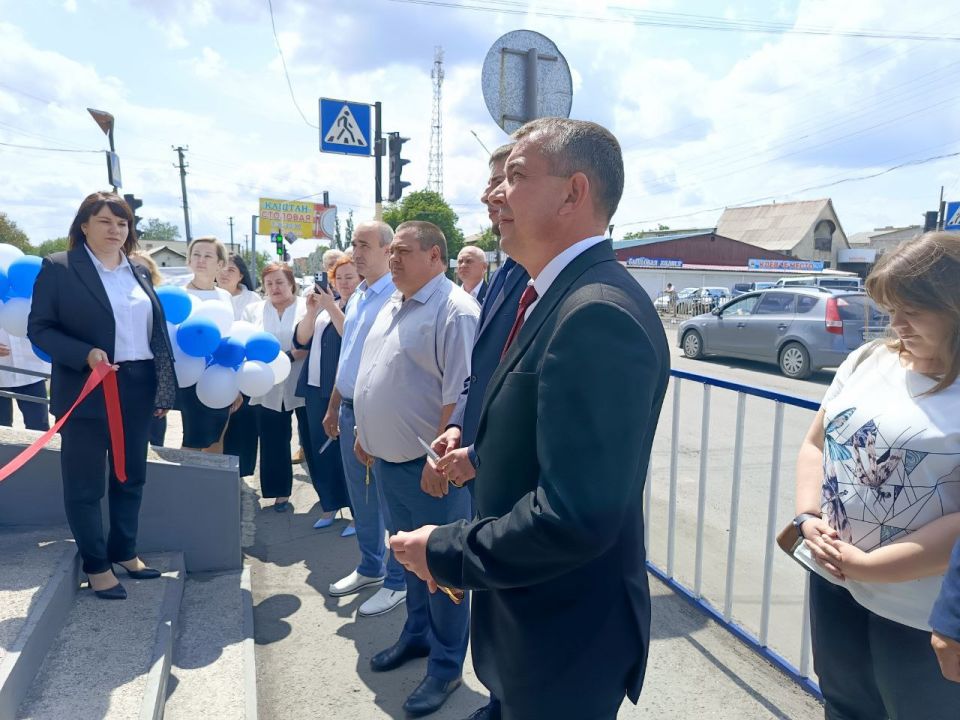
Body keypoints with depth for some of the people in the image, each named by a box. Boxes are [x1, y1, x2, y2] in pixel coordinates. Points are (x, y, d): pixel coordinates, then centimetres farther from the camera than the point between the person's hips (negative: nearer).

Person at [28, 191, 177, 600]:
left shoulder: (139, 273, 10)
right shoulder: (59, 267, -5)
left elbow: (157, 332, 11)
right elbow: (38, 328, -7)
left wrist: (165, 391, 6)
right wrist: (85, 354, -23)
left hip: (138, 390, 5)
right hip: (87, 392, -5)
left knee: (131, 477, 16)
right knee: (85, 484, 6)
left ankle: (125, 551, 33)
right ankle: (96, 565, 22)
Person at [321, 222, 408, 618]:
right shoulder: (355, 298, 13)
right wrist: (333, 407, 19)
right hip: (349, 410, 8)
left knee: (390, 500, 4)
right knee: (360, 498, 18)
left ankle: (397, 581, 19)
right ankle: (370, 568, 35)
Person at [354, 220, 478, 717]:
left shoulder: (453, 310, -17)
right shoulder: (393, 306, 12)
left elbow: (460, 395, -22)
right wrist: (365, 434, 18)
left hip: (428, 465, -8)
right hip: (389, 459, 8)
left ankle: (446, 665, 23)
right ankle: (416, 633, 41)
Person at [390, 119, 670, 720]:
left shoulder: (598, 314, -28)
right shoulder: (569, 296, 4)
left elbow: (576, 517, -32)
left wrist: (444, 554, -21)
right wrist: (481, 451, 5)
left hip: (567, 633, -8)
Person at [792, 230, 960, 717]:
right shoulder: (868, 360, 2)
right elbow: (815, 444, 7)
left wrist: (870, 566, -19)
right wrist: (808, 518, -8)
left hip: (920, 613, -5)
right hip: (832, 579, 5)